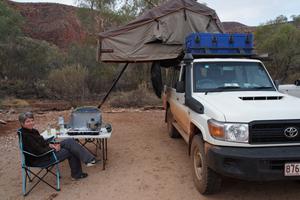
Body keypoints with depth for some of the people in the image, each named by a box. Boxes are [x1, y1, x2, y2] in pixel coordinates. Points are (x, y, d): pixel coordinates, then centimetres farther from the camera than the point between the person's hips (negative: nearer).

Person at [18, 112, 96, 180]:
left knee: (70, 142, -5)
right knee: (71, 151, -12)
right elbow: (39, 151, -25)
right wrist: (54, 149, -13)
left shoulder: (33, 131, 6)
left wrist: (50, 144, -3)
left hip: (46, 151, 9)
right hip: (38, 160, -9)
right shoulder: (25, 136, -22)